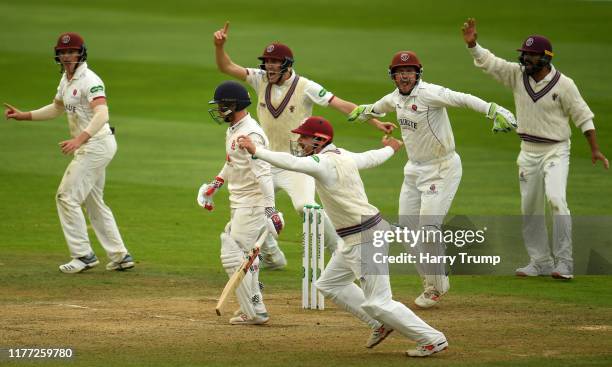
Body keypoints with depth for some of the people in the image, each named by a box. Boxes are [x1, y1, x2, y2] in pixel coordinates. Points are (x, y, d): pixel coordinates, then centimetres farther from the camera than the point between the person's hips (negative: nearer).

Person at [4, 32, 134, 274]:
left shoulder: (90, 80, -18)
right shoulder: (66, 80, 13)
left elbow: (101, 114, -31)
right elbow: (57, 108, 30)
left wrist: (79, 140, -44)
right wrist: (24, 116, 21)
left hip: (96, 143, -10)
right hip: (86, 147, 10)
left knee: (67, 196, -10)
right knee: (93, 202, 15)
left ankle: (83, 255, -5)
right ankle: (120, 256, 19)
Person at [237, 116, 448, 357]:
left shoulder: (325, 163, -20)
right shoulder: (345, 157, 8)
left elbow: (292, 163, -36)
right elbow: (373, 158, 26)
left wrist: (256, 151, -41)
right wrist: (391, 148, 47)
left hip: (366, 238, -10)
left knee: (377, 301, -7)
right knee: (329, 284, 21)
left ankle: (432, 339, 1)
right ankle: (381, 324, 26)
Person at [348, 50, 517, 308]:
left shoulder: (429, 93, -22)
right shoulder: (396, 97, 4)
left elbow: (463, 99, -36)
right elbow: (381, 106, 29)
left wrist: (493, 110, -52)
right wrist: (365, 111, 50)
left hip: (441, 168, -9)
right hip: (414, 169, 9)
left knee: (429, 226, -14)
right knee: (407, 227, 9)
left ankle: (435, 287, 3)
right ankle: (435, 280, 23)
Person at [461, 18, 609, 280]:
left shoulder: (563, 84, -12)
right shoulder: (517, 74, -2)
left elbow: (583, 116, -6)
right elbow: (487, 61, -6)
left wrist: (595, 149, -7)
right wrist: (472, 44, -25)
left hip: (555, 151, -5)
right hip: (528, 151, 5)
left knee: (555, 199, -23)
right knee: (530, 209, 10)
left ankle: (564, 263, -22)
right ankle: (541, 263, 23)